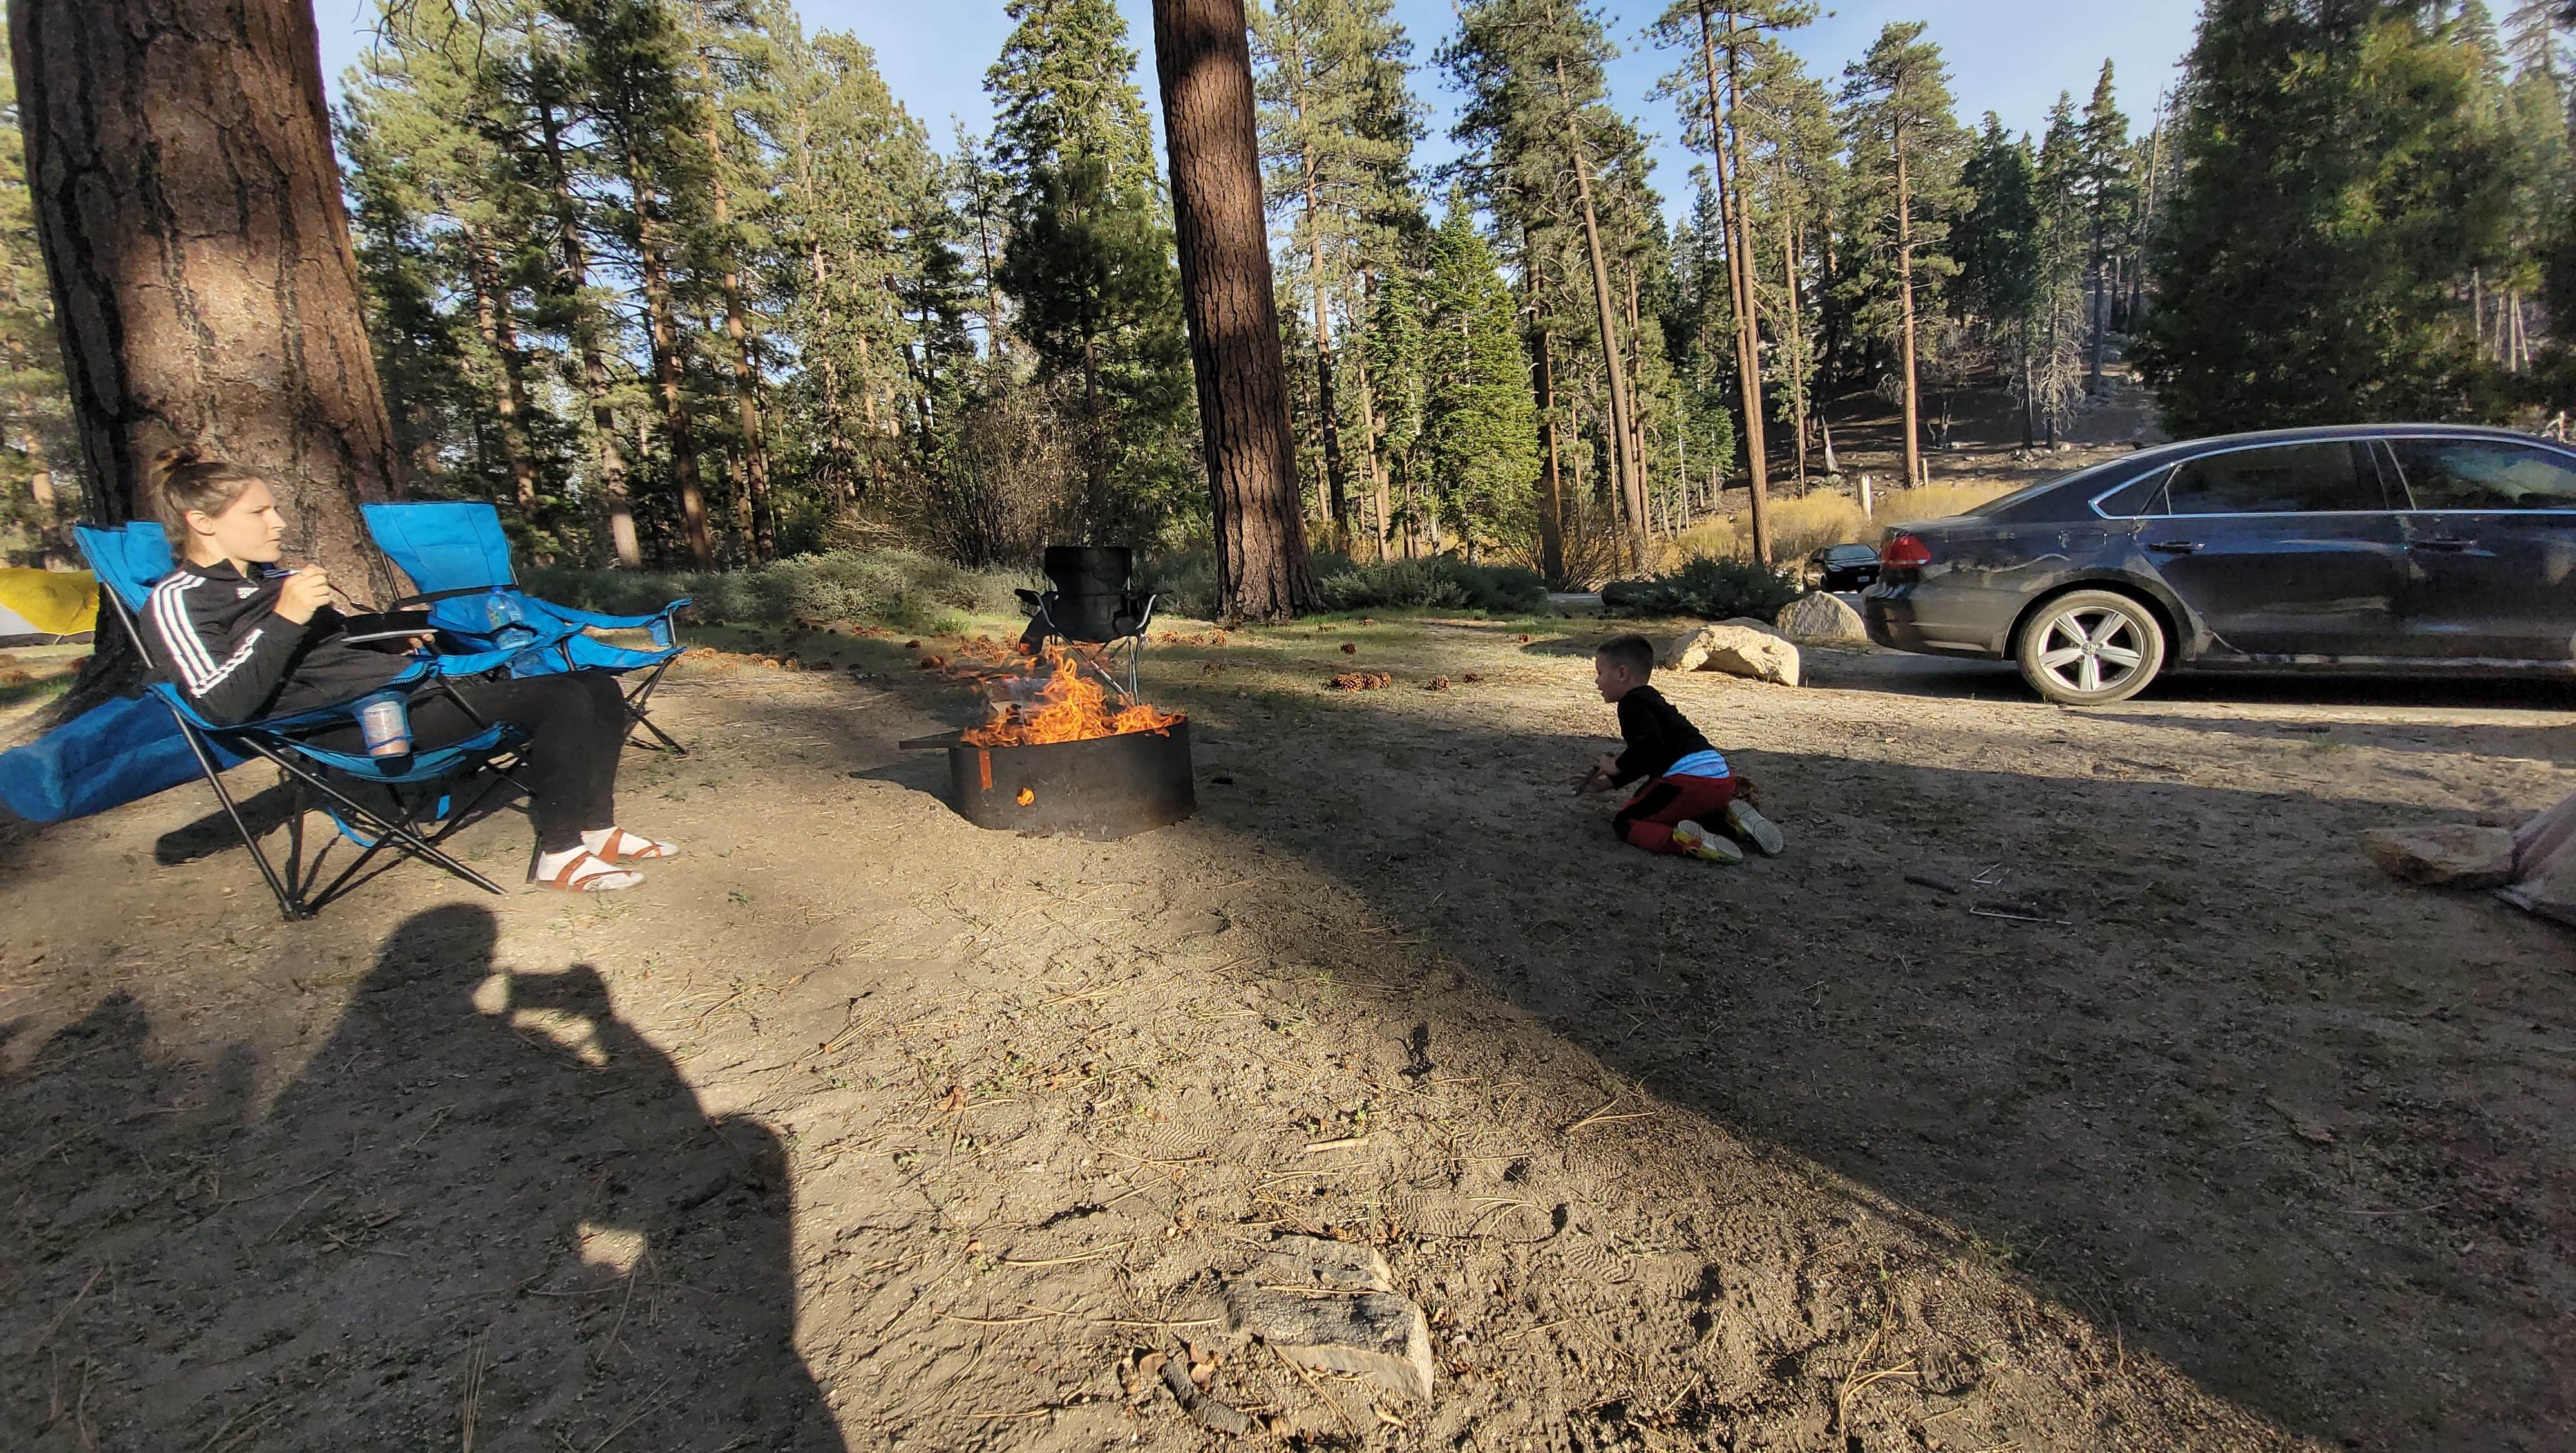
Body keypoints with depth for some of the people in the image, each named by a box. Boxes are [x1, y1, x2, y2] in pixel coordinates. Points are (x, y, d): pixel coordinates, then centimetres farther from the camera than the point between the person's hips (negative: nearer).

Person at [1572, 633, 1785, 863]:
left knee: (1624, 823, -4)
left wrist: (1617, 766, -6)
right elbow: (1646, 760, 36)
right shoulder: (1651, 698, 28)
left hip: (1689, 779, -10)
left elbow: (1649, 745, -22)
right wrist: (1608, 782, 32)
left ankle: (1690, 843, -28)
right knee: (1687, 810, 41)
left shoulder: (1632, 703, -4)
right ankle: (1732, 816, 9)